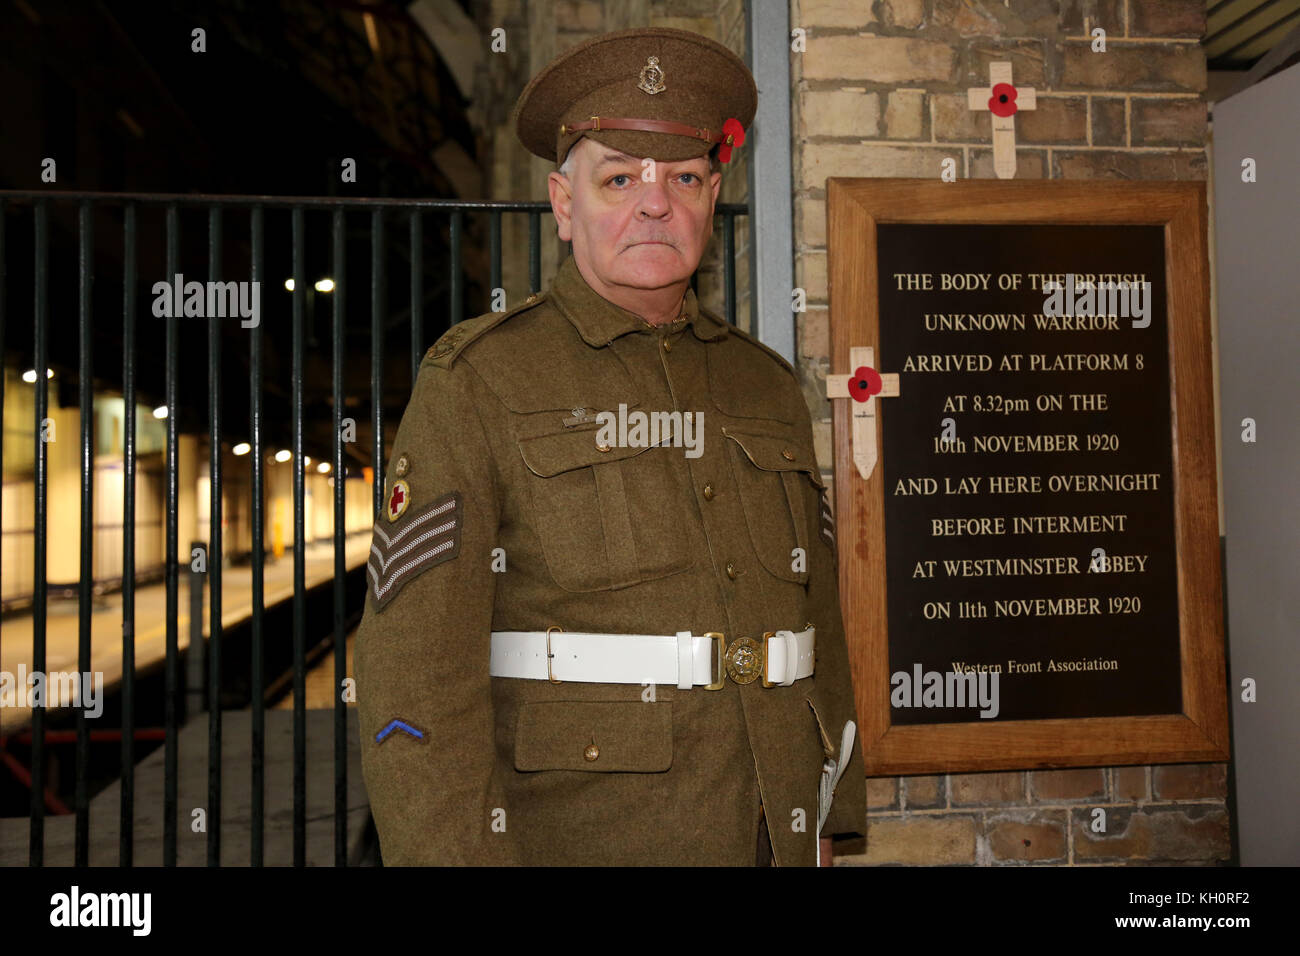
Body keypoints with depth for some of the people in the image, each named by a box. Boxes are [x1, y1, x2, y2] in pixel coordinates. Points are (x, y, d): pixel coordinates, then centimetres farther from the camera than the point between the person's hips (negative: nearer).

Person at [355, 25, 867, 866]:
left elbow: (821, 627, 11)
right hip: (572, 837, -4)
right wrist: (456, 853, -17)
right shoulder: (477, 381, -6)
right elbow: (414, 661, -12)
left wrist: (825, 828, 10)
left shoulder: (768, 386, 9)